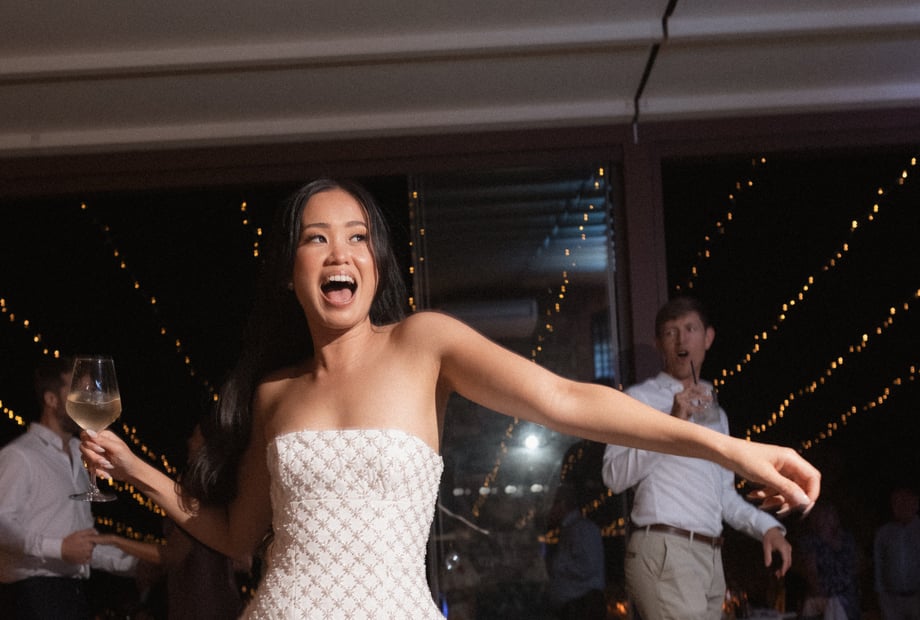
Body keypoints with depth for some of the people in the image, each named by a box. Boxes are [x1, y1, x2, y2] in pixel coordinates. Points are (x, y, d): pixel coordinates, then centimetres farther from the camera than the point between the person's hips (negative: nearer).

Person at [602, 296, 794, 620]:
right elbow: (615, 475, -11)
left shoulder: (714, 413, 26)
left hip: (710, 556, 7)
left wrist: (767, 526, 13)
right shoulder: (641, 398, 4)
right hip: (664, 553, -7)